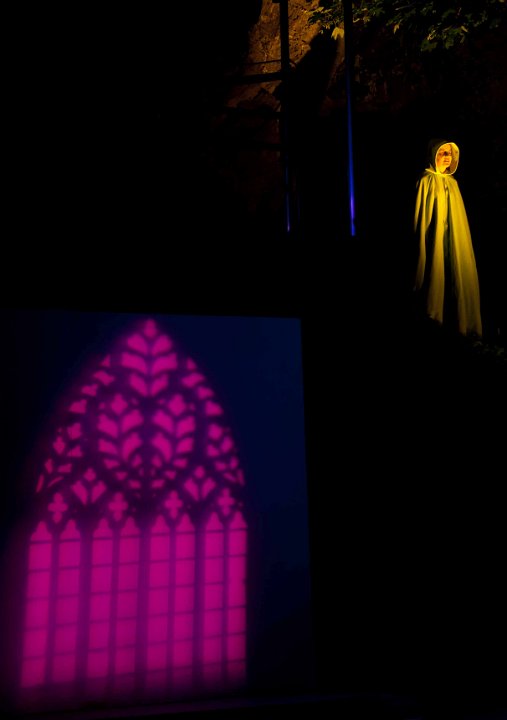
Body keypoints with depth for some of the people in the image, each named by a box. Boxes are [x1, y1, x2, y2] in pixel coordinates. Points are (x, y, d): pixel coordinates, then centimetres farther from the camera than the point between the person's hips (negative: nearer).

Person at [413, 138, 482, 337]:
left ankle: (457, 324, 15)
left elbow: (458, 218, 19)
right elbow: (422, 217, -12)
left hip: (455, 244, 7)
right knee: (438, 280, -7)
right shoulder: (427, 181, -5)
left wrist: (460, 243, 14)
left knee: (457, 281, 6)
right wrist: (424, 251, -18)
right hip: (436, 243, -7)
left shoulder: (453, 183, 17)